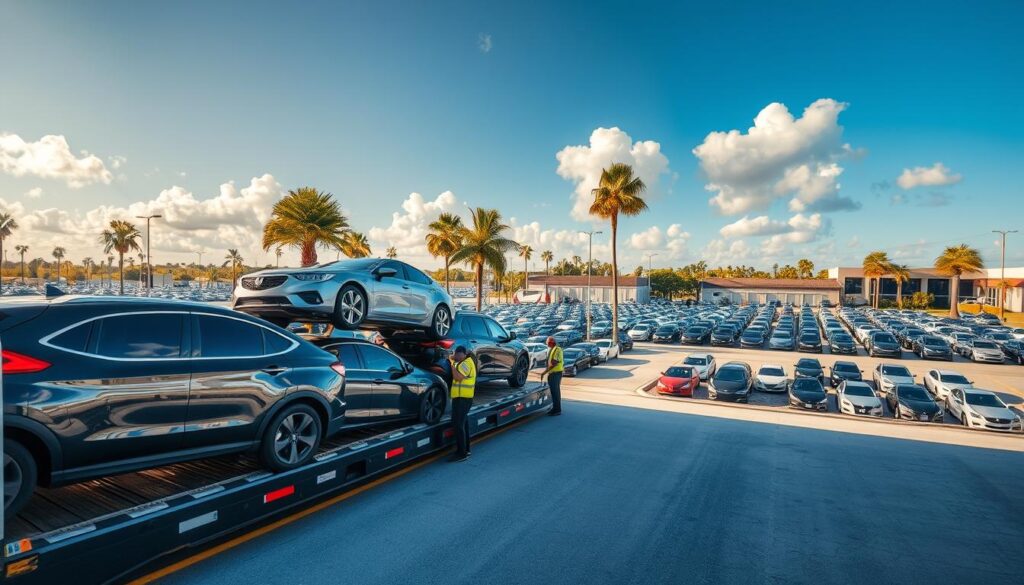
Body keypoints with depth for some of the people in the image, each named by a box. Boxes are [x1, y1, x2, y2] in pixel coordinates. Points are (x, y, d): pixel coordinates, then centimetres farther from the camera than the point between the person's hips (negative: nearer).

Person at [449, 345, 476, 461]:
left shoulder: (466, 364, -15)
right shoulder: (466, 362, 17)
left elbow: (458, 377, -26)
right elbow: (457, 376, 17)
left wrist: (452, 364, -20)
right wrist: (454, 362, 7)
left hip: (462, 399, -11)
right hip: (463, 398, 11)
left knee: (458, 425, -10)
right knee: (463, 424, 17)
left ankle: (462, 453, -8)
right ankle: (466, 449, 26)